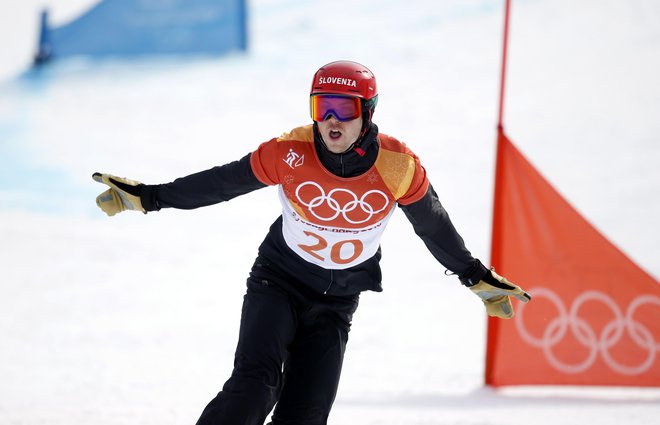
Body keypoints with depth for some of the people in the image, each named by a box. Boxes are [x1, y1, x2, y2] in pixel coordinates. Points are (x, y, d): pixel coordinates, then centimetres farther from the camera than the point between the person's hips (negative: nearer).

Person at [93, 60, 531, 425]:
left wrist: (478, 278, 10)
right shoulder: (291, 153, -19)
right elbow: (219, 183, -8)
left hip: (336, 304, 2)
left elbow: (436, 227, 1)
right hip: (278, 282, -2)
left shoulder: (398, 167, -16)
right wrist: (147, 197, -7)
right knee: (255, 384, -24)